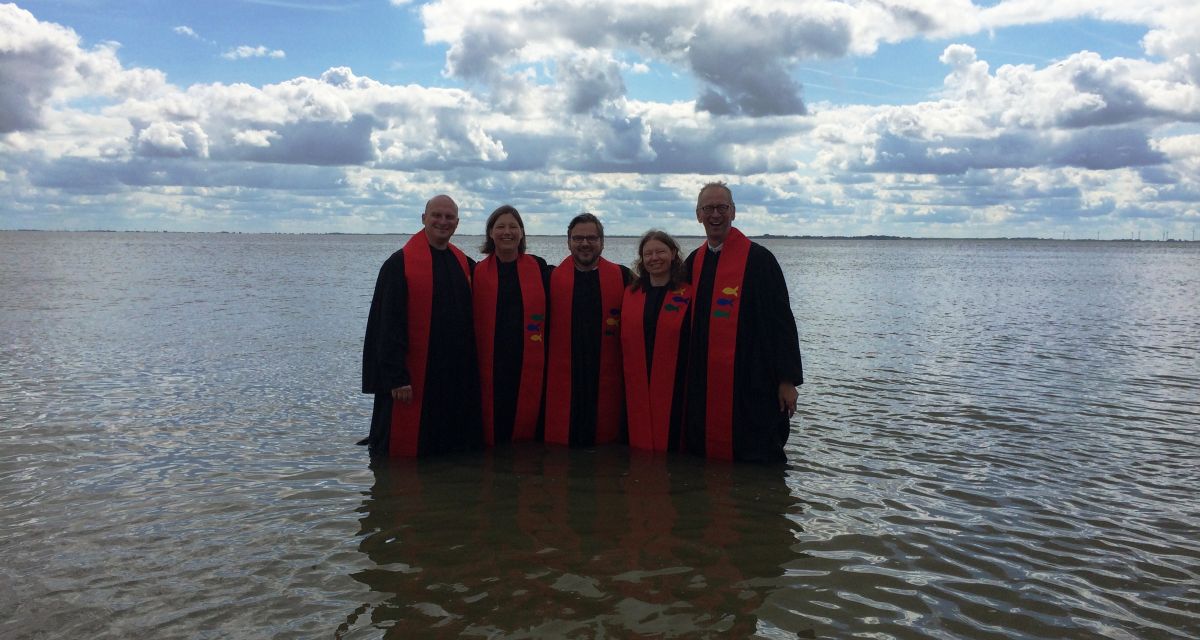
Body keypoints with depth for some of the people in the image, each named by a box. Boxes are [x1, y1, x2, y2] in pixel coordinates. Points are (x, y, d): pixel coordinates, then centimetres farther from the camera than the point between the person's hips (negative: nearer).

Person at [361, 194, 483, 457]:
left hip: (458, 375, 5)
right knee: (405, 446, 2)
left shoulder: (465, 264, 12)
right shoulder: (399, 264, -6)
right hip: (414, 378, -5)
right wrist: (397, 377, -16)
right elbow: (389, 324, -10)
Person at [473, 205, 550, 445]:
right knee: (491, 432, 2)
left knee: (526, 429, 4)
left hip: (529, 368, 1)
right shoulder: (478, 272, 5)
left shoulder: (539, 268, 7)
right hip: (490, 369, 0)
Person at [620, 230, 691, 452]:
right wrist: (623, 381, 9)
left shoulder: (689, 295, -1)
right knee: (638, 449, 4)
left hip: (675, 391, -3)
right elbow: (624, 342, 15)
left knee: (671, 444, 0)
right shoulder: (630, 294, 11)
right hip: (636, 392, 3)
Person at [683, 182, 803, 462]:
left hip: (752, 384, -5)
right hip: (703, 386, 5)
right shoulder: (693, 262, 11)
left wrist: (787, 380, -10)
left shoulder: (758, 258, -6)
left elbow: (781, 321, -7)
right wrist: (689, 378, 12)